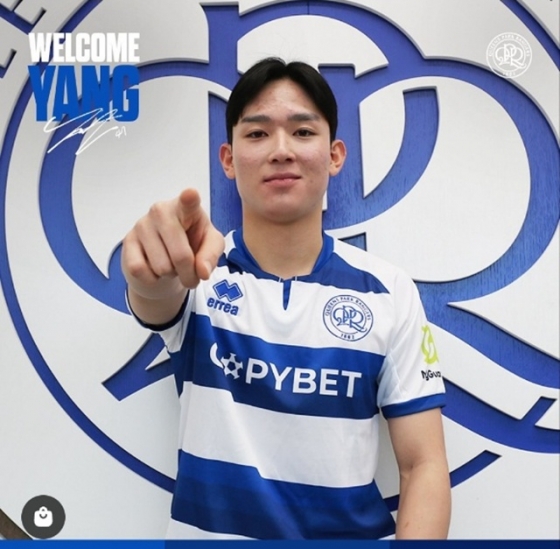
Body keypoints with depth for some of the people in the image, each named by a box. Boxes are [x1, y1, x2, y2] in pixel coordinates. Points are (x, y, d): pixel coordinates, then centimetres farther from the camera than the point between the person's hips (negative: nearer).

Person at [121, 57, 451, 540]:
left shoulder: (391, 294, -7)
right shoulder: (196, 272, -7)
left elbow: (423, 466, -5)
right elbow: (157, 298, -30)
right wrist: (152, 277, -51)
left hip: (353, 530, 0)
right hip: (206, 530, 1)